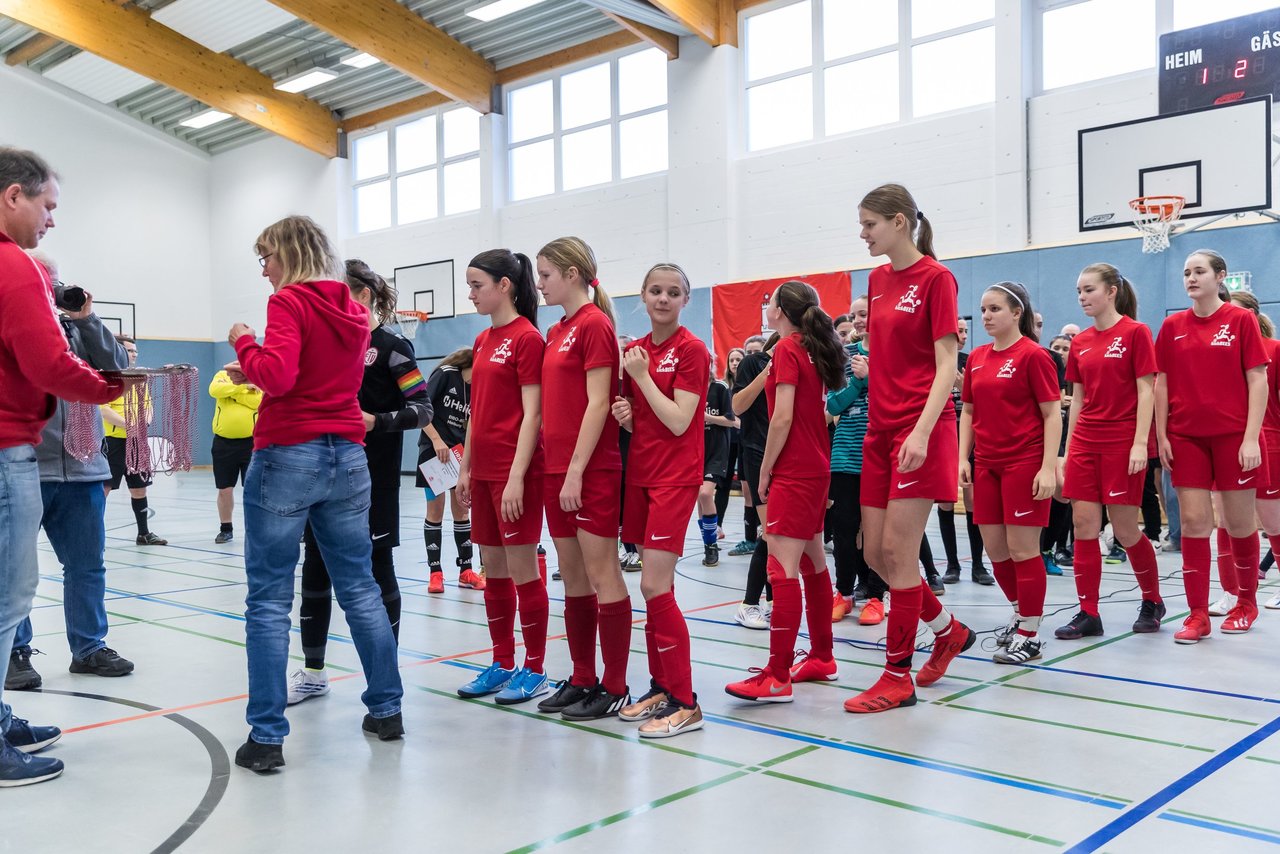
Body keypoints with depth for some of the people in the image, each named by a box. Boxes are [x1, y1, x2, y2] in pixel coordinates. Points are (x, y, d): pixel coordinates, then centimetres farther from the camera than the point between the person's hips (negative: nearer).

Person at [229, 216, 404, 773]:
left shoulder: (289, 302, -8)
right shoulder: (353, 309, 13)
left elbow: (278, 377, -19)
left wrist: (244, 344, -2)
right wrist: (256, 371, 13)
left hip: (288, 455, -6)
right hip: (346, 455, 7)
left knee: (269, 600, 0)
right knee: (360, 588, 14)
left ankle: (266, 737, 2)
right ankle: (387, 709, 22)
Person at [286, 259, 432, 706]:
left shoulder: (392, 346, -8)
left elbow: (423, 409, -12)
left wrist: (377, 422, -27)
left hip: (371, 480, -6)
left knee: (377, 570, 2)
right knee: (315, 568, 8)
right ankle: (313, 672, 21)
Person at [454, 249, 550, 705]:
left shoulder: (527, 338, -10)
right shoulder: (482, 340, 14)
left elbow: (532, 414, -14)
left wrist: (516, 478, -19)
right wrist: (465, 467, 15)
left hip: (515, 472, -8)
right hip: (484, 472, 8)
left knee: (522, 572, -1)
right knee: (493, 572, 12)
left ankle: (534, 671, 11)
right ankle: (502, 665, 23)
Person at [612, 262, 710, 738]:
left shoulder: (690, 350, -8)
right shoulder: (634, 351, 11)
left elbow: (679, 422, -15)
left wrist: (642, 375, -12)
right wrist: (625, 414, -3)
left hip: (675, 478, -7)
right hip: (640, 474, 7)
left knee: (655, 586, -11)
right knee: (655, 588, 10)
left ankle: (684, 703, -4)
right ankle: (661, 686, 20)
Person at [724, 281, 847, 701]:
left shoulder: (787, 348, -11)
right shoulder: (816, 349, 14)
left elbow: (783, 417, -17)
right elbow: (821, 411, 14)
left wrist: (765, 470, -9)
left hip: (793, 471, -10)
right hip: (818, 466, 10)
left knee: (783, 568, -11)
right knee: (813, 563, 15)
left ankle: (777, 677, -11)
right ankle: (821, 658, 24)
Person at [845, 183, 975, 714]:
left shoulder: (936, 278, -7)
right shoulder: (878, 279, 14)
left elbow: (946, 365, -13)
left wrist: (921, 432, -22)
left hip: (920, 431, -8)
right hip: (880, 429, 8)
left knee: (898, 552, -5)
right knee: (875, 551, 8)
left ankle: (898, 676, 7)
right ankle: (949, 631, 29)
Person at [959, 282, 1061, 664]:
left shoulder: (1033, 355, -8)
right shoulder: (977, 358, 10)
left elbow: (1052, 415, -10)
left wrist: (1048, 467, -16)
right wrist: (963, 458, 6)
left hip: (1024, 462, -6)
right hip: (987, 464, 6)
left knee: (1022, 548, -3)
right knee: (995, 548, 10)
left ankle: (1030, 635, 9)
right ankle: (1021, 612, 31)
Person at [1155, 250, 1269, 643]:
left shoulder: (1241, 320, -2)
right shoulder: (1172, 326, 5)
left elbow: (1257, 381, -5)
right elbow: (1161, 384, 7)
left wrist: (1251, 438, -12)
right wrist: (1161, 436, 1)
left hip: (1232, 436, -2)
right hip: (1186, 437, 2)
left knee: (1239, 522, 7)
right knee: (1193, 522, -1)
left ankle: (1247, 603, 27)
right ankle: (1198, 615, 3)